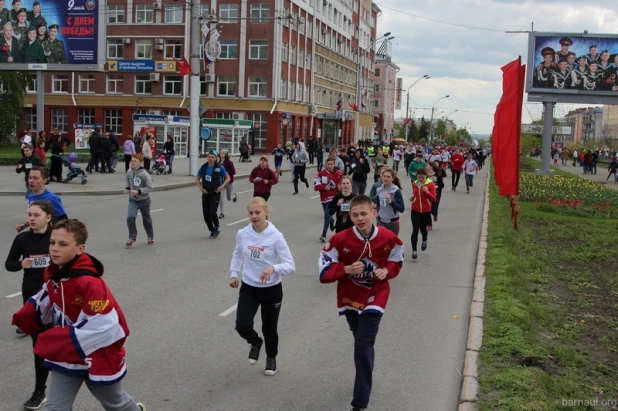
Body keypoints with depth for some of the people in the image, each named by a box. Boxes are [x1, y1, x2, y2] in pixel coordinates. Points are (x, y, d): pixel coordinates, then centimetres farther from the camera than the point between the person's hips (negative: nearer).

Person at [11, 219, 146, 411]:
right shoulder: (52, 275, -5)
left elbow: (103, 328, -32)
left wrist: (57, 341, -31)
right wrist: (27, 314, -11)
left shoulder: (90, 283, -31)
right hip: (65, 357, 6)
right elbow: (46, 304, 12)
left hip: (97, 359, -6)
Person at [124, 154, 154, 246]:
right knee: (130, 217, -17)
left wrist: (138, 191, -28)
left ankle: (150, 236, 38)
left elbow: (149, 188, -19)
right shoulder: (129, 172, -6)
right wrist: (127, 188, -5)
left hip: (144, 200, -3)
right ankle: (132, 237, 0)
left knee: (146, 219, 14)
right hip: (132, 200, 3)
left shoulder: (144, 174, -22)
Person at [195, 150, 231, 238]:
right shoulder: (203, 167, 3)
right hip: (205, 194, 4)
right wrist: (201, 188, -1)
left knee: (212, 212, -19)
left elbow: (228, 178, 1)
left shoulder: (219, 167, -6)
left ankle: (217, 227, 9)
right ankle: (212, 231, 24)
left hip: (215, 194, -4)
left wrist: (221, 186, -11)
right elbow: (197, 179, 14)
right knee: (206, 214, 4)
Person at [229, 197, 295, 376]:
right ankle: (255, 342, 25)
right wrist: (234, 274, 3)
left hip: (272, 290, -2)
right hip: (248, 288, 2)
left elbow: (291, 265, -18)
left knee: (269, 328, 12)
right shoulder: (242, 234, -8)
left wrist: (273, 268, -36)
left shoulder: (276, 236, -19)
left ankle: (271, 358, 44)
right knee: (242, 326, -12)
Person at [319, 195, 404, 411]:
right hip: (350, 297, 2)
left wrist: (386, 271, -15)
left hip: (374, 297, -2)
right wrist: (347, 269, -27)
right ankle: (366, 374, 50)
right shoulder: (340, 239, -19)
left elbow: (396, 260, 5)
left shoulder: (389, 238, -15)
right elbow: (324, 270, -12)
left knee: (363, 347, -12)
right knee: (361, 342, 21)